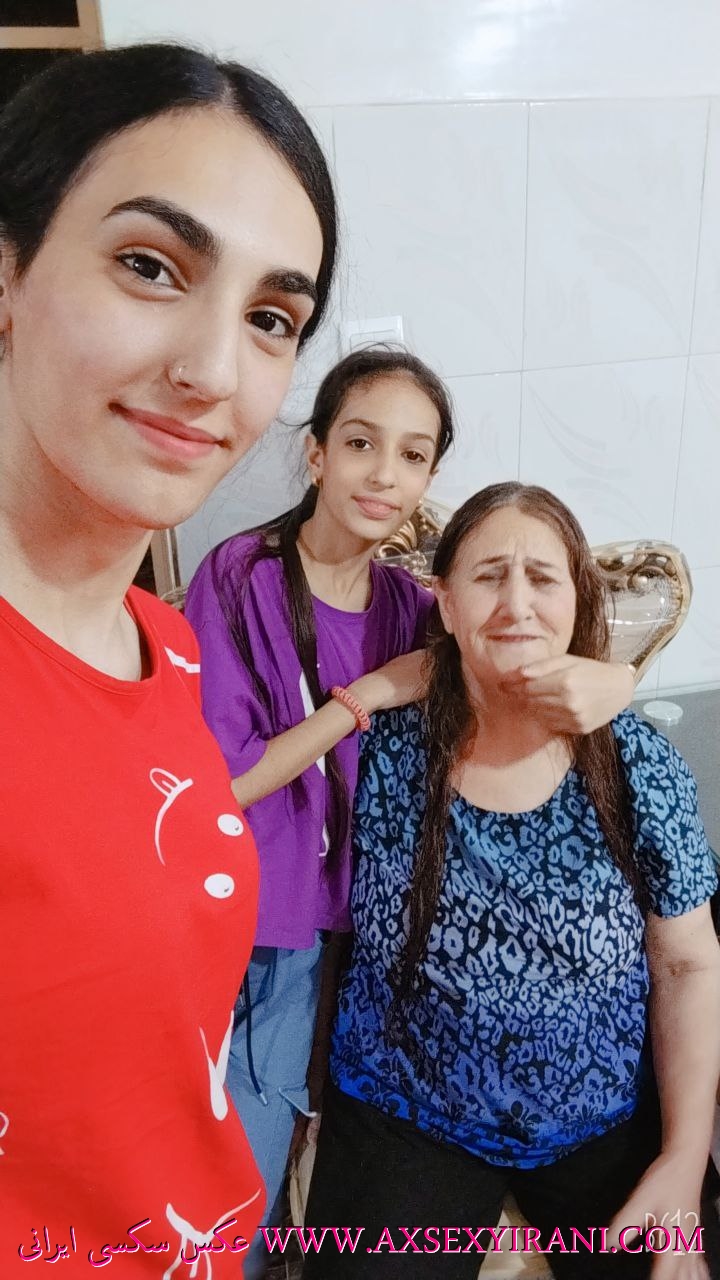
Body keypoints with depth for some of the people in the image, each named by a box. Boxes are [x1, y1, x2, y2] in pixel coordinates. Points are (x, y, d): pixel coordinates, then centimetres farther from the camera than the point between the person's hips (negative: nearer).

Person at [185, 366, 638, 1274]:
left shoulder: (406, 604, -2)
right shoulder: (240, 577, -15)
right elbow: (213, 786, -19)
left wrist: (611, 680, -23)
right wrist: (372, 693, -20)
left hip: (338, 940, 4)